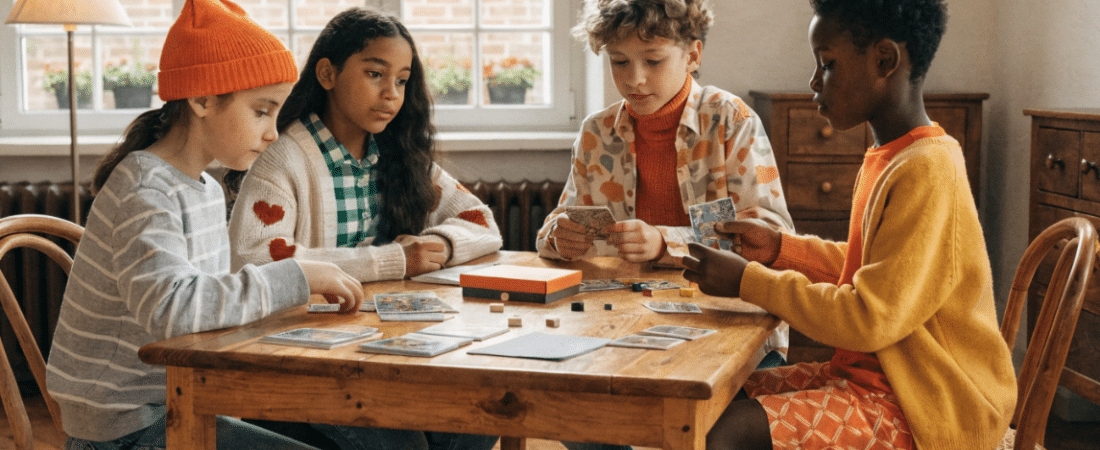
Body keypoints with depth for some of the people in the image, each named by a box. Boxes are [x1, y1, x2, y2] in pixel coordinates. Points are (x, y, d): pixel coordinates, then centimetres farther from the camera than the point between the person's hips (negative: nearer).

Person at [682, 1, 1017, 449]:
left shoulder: (926, 173, -22)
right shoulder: (888, 158, 9)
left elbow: (870, 319, -24)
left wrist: (750, 281, -17)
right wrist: (780, 248, 9)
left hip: (920, 412, -10)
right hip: (873, 374, 10)